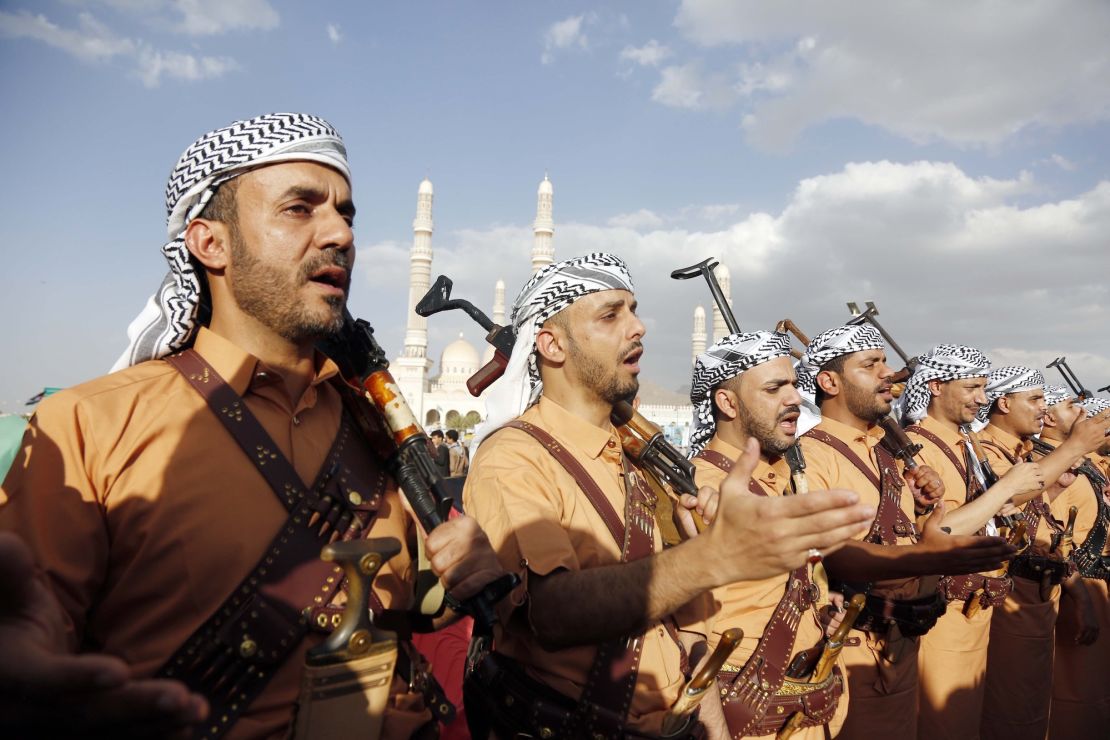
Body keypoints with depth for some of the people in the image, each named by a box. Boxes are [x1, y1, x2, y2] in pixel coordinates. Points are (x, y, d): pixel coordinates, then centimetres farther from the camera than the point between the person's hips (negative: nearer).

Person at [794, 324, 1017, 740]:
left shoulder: (885, 452, 10)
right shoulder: (808, 455, -19)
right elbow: (828, 555, -30)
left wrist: (920, 503, 0)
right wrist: (925, 558, -42)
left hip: (904, 642, 8)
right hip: (850, 654, -8)